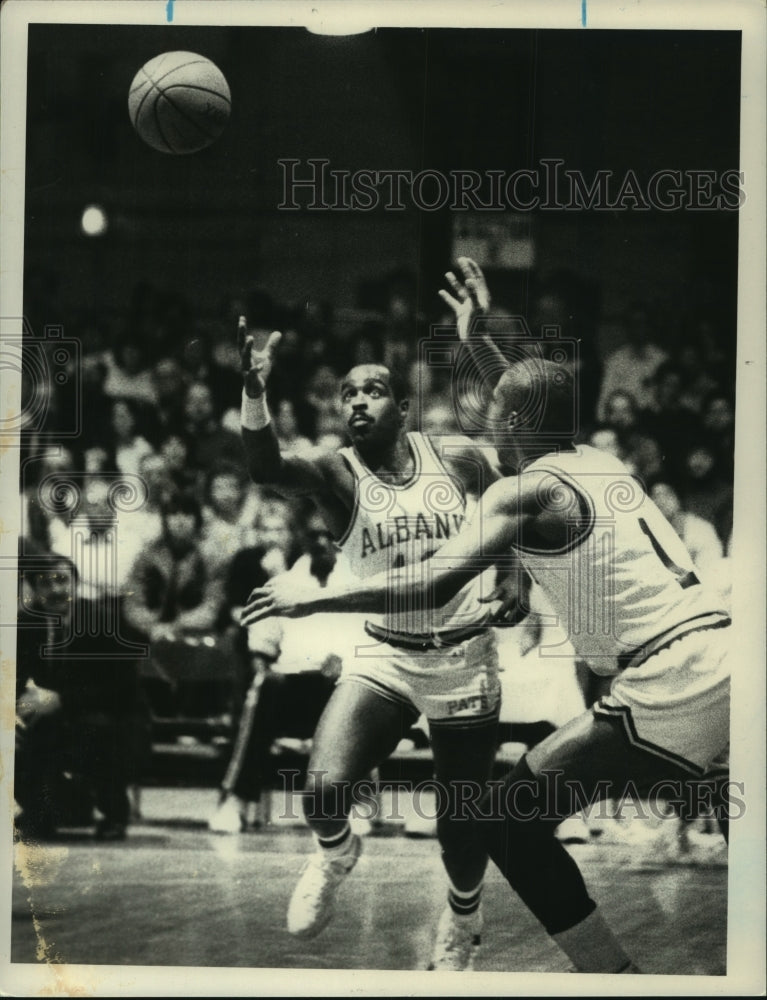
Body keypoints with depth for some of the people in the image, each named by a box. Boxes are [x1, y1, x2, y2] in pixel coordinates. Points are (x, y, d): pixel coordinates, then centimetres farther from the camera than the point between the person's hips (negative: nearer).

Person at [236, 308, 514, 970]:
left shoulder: (460, 460, -4)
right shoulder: (337, 476, -9)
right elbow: (267, 470, -31)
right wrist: (255, 390, -47)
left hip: (465, 659, 1)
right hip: (385, 658, 0)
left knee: (463, 824, 7)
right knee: (324, 788, -23)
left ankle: (463, 919, 41)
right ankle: (336, 855, 14)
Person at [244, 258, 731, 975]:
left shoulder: (525, 489, -4)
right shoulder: (599, 464, 18)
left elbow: (429, 586, -13)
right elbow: (532, 404, 42)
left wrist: (307, 601, -4)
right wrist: (478, 331, 50)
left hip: (669, 684, -8)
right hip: (721, 648, 8)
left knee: (509, 823, -1)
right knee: (726, 812, 32)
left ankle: (614, 974, -2)